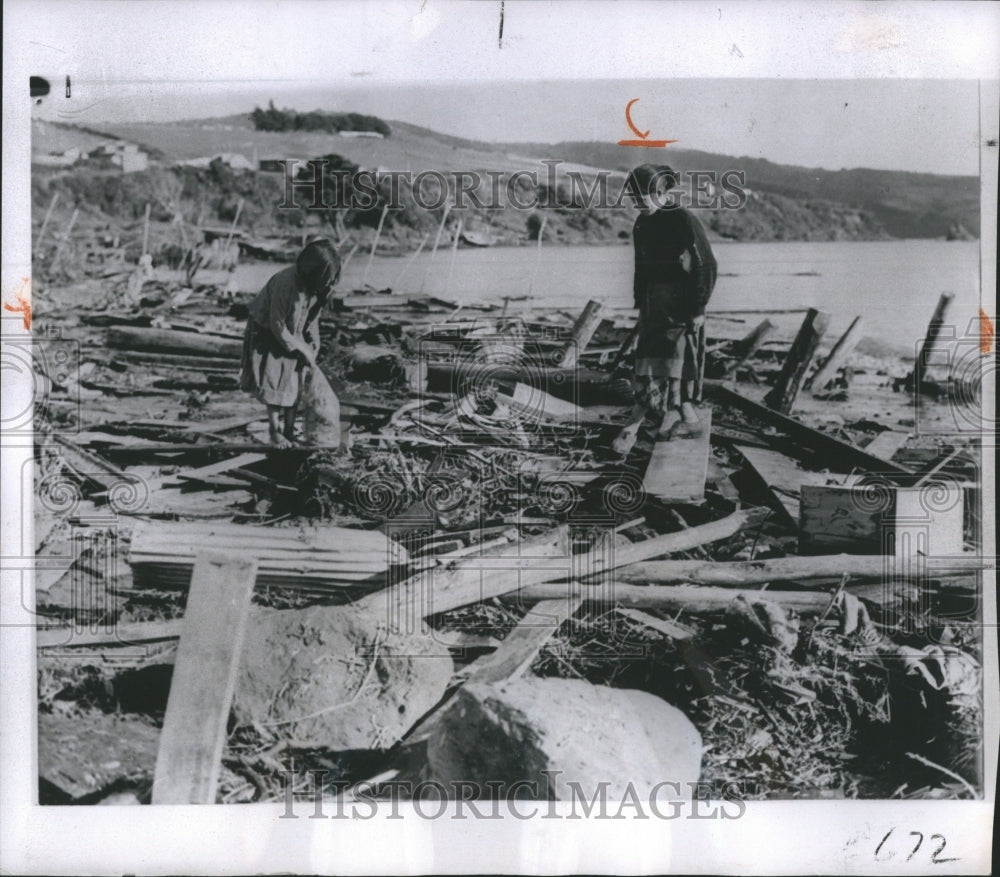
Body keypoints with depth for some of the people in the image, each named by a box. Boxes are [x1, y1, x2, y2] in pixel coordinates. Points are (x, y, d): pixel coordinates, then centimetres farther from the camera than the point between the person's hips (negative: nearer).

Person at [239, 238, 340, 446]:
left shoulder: (317, 284, -14)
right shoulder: (285, 284, -35)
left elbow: (313, 315, 3)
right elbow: (277, 326, -26)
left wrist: (313, 346, -4)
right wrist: (303, 350, -19)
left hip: (294, 335, 6)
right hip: (269, 334, -6)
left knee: (294, 383, 4)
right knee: (275, 382, -5)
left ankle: (289, 432, 15)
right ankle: (275, 431, 10)